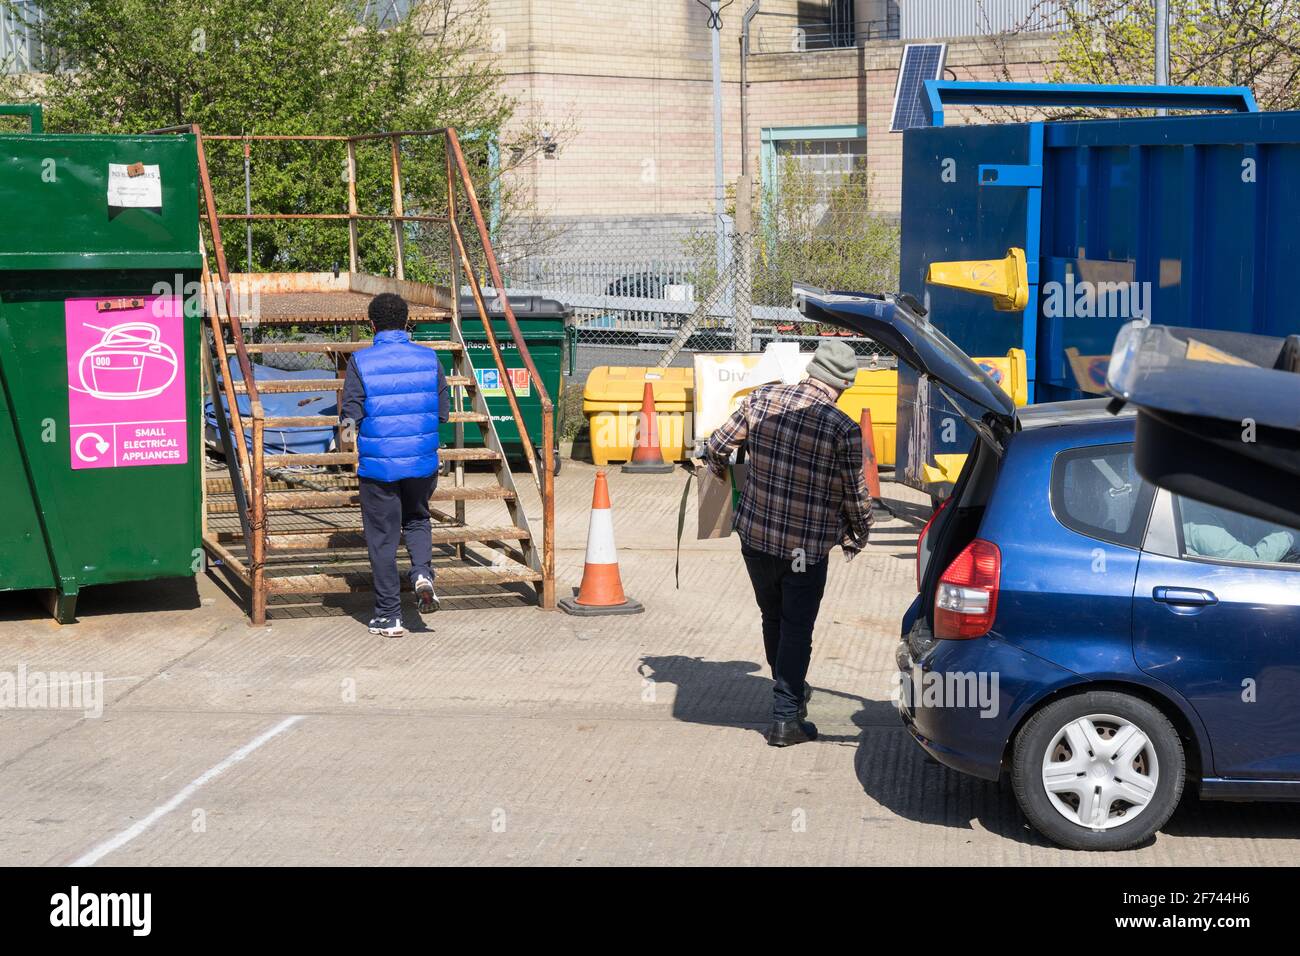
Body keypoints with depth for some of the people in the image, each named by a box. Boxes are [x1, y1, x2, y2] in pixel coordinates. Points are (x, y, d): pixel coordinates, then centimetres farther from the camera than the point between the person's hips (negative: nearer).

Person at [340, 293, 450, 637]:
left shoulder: (360, 363, -8)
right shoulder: (429, 359, -1)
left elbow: (350, 418, -9)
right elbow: (443, 411, 3)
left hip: (378, 463, -2)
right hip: (422, 461, 2)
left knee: (382, 538, 7)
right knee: (417, 519, 25)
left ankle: (389, 617, 9)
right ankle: (422, 572, -2)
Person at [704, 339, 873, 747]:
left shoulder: (762, 399, -8)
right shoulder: (844, 430, -18)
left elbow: (716, 448, 2)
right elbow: (855, 496, -7)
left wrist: (719, 471, 25)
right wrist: (859, 536, 13)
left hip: (755, 535, 4)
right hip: (806, 549, -4)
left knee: (773, 621, 22)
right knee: (796, 630, 9)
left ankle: (790, 691, 41)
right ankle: (786, 718, 11)